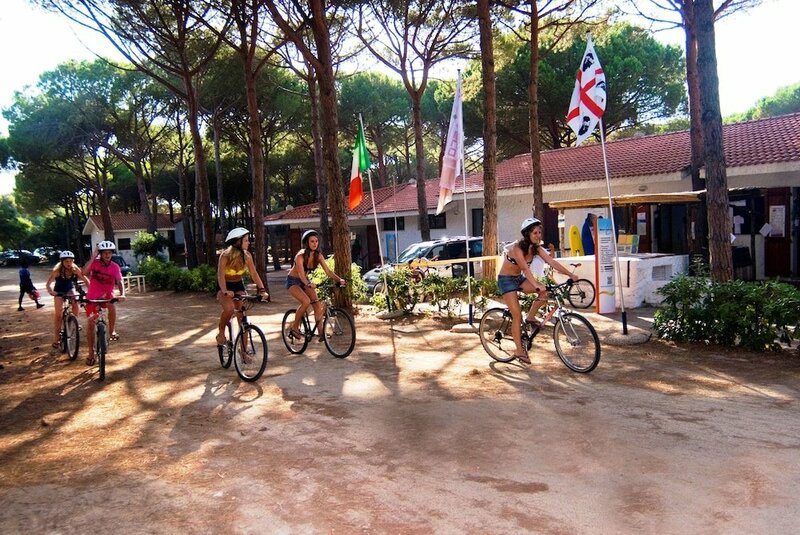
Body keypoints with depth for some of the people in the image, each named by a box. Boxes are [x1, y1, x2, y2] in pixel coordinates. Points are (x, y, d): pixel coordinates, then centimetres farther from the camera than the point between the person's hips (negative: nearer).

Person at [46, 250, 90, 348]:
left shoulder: (75, 269, -24)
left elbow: (85, 280, -26)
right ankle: (56, 337, 7)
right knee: (58, 314, -4)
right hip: (59, 291, -1)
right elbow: (48, 283, -35)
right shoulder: (57, 270, -29)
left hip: (70, 289, 2)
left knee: (75, 304, -26)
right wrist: (51, 291, -55)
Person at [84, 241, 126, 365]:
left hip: (107, 295, 0)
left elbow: (119, 281, -13)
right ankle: (91, 354, 7)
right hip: (92, 296, 0)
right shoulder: (95, 263, -9)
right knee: (91, 323, -4)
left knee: (112, 304, -35)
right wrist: (93, 257, -27)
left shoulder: (115, 266, -7)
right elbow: (84, 272, -26)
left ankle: (112, 331, -14)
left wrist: (122, 294, -30)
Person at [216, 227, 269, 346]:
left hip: (239, 285, 4)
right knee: (229, 309, -32)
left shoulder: (247, 256, -10)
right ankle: (221, 332, -3)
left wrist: (262, 289, -23)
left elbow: (254, 274, -10)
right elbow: (221, 275, -29)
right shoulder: (225, 255, -22)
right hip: (225, 287, -4)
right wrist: (225, 291, -45)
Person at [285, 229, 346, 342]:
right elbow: (301, 274, -37)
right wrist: (308, 284, -57)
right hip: (293, 281, -6)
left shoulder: (318, 255, -8)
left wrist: (339, 279, -28)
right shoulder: (300, 255, -25)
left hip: (305, 281, 6)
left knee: (317, 304, -11)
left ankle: (320, 331, -6)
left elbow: (328, 271, -12)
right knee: (306, 301, -28)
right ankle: (294, 327, -10)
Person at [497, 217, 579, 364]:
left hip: (519, 279, 7)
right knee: (517, 315, -12)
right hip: (506, 280, -7)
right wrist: (537, 285, -49)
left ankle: (530, 317, 3)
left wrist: (570, 275, -17)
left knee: (545, 290, -16)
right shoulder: (517, 247, -25)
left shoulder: (536, 248, -4)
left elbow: (552, 262, -9)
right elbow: (525, 268, -37)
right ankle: (519, 350, -2)